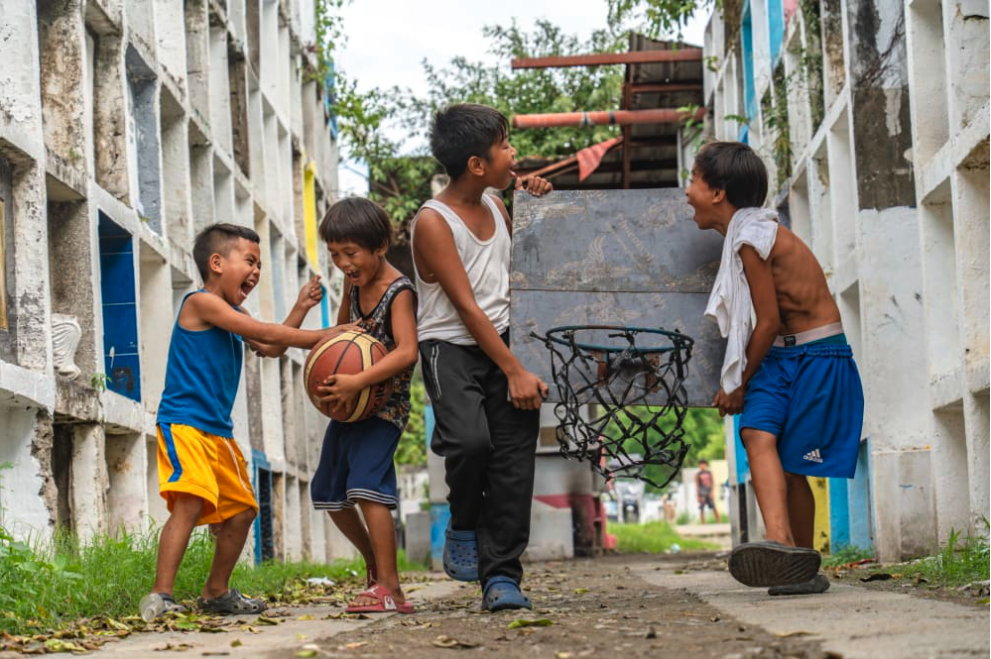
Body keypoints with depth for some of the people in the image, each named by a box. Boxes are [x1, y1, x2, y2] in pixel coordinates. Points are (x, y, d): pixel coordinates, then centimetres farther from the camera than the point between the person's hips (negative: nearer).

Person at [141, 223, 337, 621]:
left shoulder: (234, 316, 19)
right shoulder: (201, 303, -11)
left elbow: (270, 348, 21)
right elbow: (265, 333, -16)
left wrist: (300, 310, 13)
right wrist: (323, 337, -13)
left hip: (218, 432, 10)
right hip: (184, 424, -10)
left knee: (241, 510, 14)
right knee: (190, 502, -26)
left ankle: (216, 593, 29)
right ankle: (160, 596, -28)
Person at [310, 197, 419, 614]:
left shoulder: (398, 292, -18)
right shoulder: (354, 283, 6)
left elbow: (406, 352, -31)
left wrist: (357, 383, -37)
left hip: (383, 406, -9)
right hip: (348, 406, 9)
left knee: (366, 486, -25)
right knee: (328, 494, 15)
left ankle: (389, 590, -26)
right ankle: (374, 563, 36)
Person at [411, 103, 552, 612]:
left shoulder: (495, 207, 10)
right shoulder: (433, 222, -11)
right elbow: (466, 307, -16)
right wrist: (515, 373, -19)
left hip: (501, 341, 6)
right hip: (451, 347, -6)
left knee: (514, 456, -6)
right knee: (471, 440, -28)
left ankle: (502, 576, -2)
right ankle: (463, 527, 1)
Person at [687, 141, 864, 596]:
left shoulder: (751, 239, -17)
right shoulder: (750, 233, 13)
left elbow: (769, 322, -16)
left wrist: (741, 383, -5)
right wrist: (738, 381, 20)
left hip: (818, 357, -8)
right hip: (780, 356, 8)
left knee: (792, 462, -5)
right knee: (758, 436, -15)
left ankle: (802, 565, 7)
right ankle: (781, 543, -32)